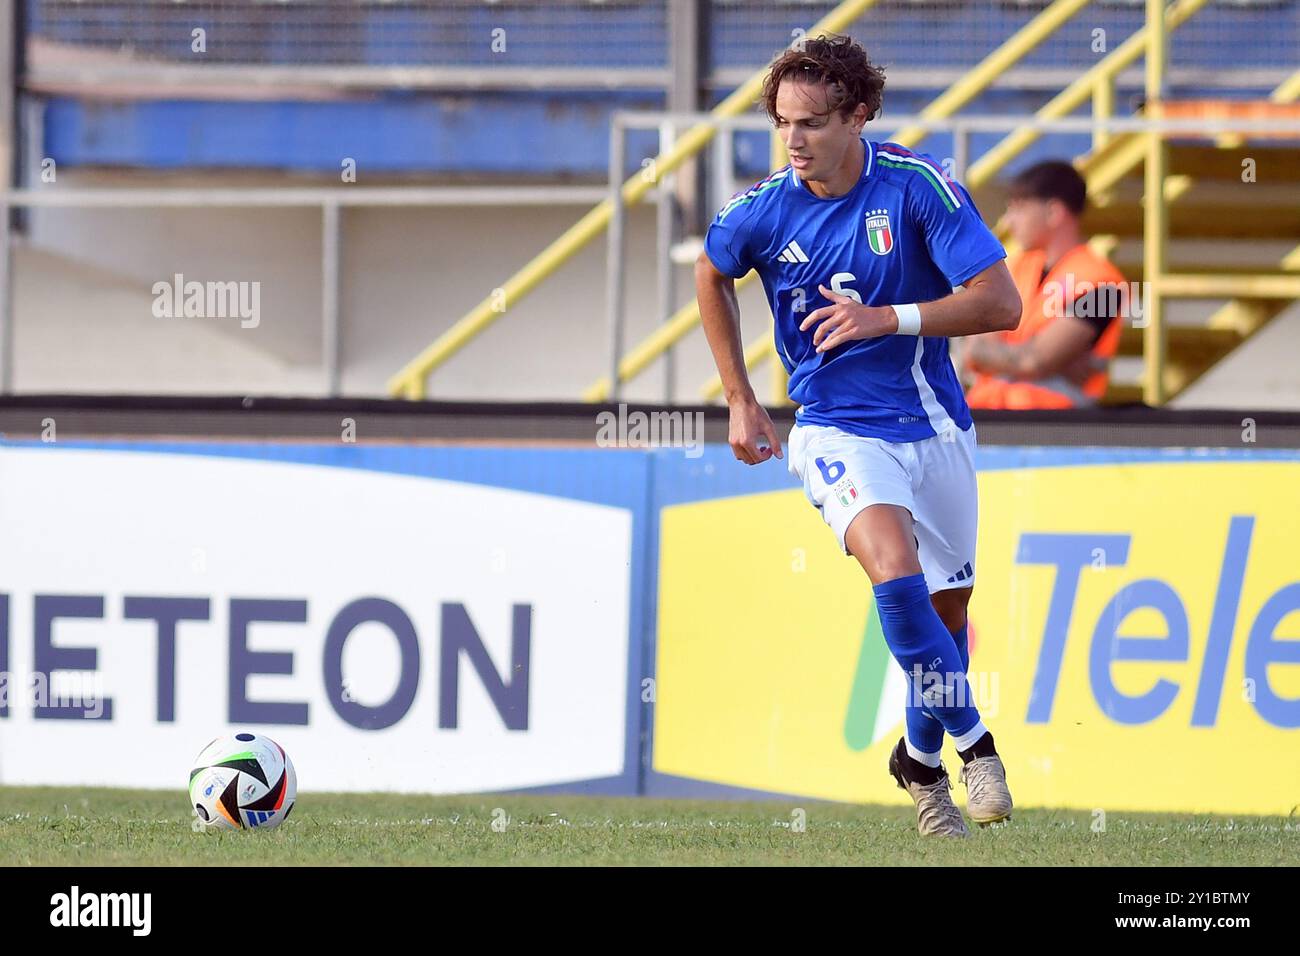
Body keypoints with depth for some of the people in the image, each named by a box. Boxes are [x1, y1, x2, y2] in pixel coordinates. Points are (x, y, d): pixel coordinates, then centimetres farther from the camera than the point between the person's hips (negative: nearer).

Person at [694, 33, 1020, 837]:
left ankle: (922, 757, 36)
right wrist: (740, 399, 12)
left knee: (947, 606, 12)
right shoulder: (765, 209, -9)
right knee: (894, 570, -28)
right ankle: (973, 740, -16)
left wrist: (886, 318, -25)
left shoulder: (918, 186, -14)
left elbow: (1001, 303, -17)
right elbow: (712, 275, 14)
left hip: (934, 425, 1)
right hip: (838, 429, -1)